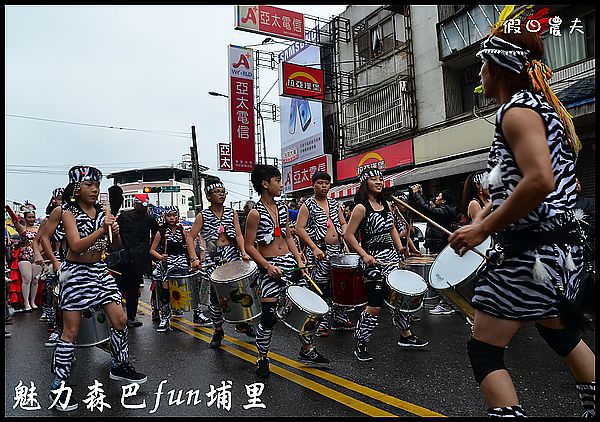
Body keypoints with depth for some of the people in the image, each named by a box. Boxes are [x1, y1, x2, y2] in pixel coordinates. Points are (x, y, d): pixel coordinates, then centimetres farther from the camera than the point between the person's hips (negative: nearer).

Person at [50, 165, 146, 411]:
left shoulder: (103, 213, 5)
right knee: (71, 331, 0)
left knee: (120, 319, 4)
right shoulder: (69, 214, -8)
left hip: (99, 270, 5)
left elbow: (116, 246, 5)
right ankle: (59, 385, 14)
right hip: (76, 272, -5)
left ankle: (119, 366, 24)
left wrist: (115, 232, -16)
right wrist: (102, 230, -31)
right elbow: (76, 246, -21)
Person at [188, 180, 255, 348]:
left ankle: (241, 322, 21)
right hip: (213, 257, -2)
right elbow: (190, 238, -1)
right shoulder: (203, 216, 1)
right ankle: (218, 331, 17)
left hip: (232, 253, 2)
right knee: (215, 293, 0)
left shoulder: (232, 212, 8)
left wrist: (243, 252, -13)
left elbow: (238, 234, 3)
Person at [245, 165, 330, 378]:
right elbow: (249, 246, -11)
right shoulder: (255, 213, -11)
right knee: (269, 316, -2)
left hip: (289, 262, 6)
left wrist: (299, 260, 5)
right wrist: (267, 266, -18)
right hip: (269, 266, -6)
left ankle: (307, 350, 28)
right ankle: (262, 359, 19)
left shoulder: (283, 208, 8)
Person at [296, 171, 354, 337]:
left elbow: (343, 223, 19)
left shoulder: (334, 203, 14)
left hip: (337, 250, 6)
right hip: (320, 251, -6)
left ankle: (340, 319, 24)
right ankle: (322, 324, 10)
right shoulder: (308, 205, -4)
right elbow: (299, 228, -11)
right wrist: (314, 248, -19)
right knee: (321, 286, -2)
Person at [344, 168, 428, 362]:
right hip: (373, 260, -8)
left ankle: (406, 336, 34)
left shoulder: (384, 204, 10)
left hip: (390, 255, 8)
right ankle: (360, 345, 12)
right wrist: (365, 256, -21)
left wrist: (399, 246, 7)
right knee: (375, 305, -4)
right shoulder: (361, 207, -13)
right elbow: (348, 235, -15)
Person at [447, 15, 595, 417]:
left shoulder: (517, 110, -13)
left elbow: (539, 181, -28)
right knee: (560, 332, 30)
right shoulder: (547, 108, 17)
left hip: (531, 251, -10)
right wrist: (482, 220, 14)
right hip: (564, 247, 10)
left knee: (484, 350, -2)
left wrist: (484, 229, -21)